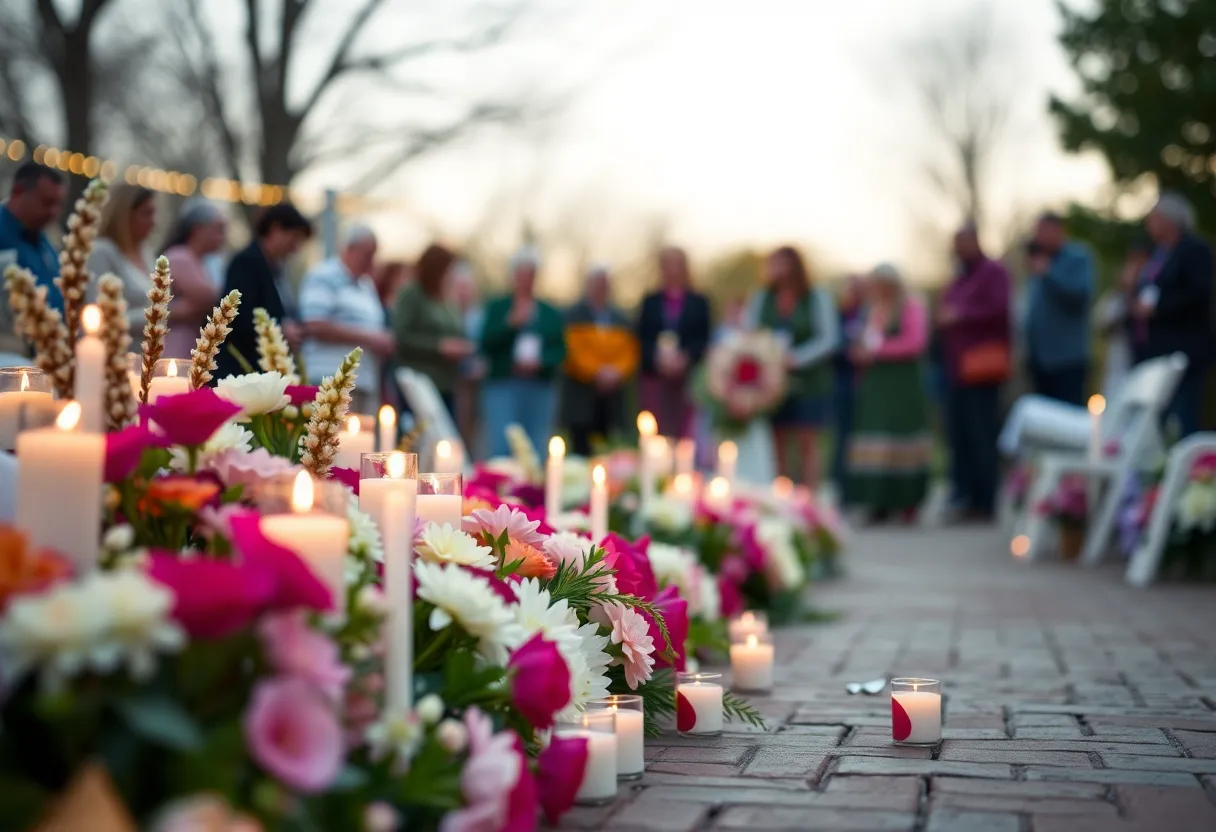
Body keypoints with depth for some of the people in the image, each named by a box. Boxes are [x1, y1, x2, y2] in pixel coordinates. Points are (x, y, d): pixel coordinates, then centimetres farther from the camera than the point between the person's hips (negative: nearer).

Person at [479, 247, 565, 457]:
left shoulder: (551, 314, 13)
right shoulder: (496, 308, 9)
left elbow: (560, 351, 8)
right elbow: (487, 343, -2)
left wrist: (540, 361, -10)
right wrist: (511, 324, -15)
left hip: (539, 388, 2)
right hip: (502, 386, -2)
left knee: (536, 449, -1)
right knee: (501, 446, -13)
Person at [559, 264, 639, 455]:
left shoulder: (620, 319, 15)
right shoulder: (573, 316, 2)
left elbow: (630, 352, 9)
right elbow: (572, 350, -7)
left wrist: (617, 372, -10)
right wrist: (597, 372, -15)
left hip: (612, 394, 4)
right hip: (581, 393, -3)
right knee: (582, 447, -6)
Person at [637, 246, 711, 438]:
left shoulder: (698, 302, 8)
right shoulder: (650, 302, 11)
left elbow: (703, 339, 2)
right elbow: (642, 340, 5)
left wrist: (685, 358, -15)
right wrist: (657, 359, -12)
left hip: (687, 377, -1)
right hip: (655, 376, 1)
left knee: (686, 433, -7)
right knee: (656, 432, -3)